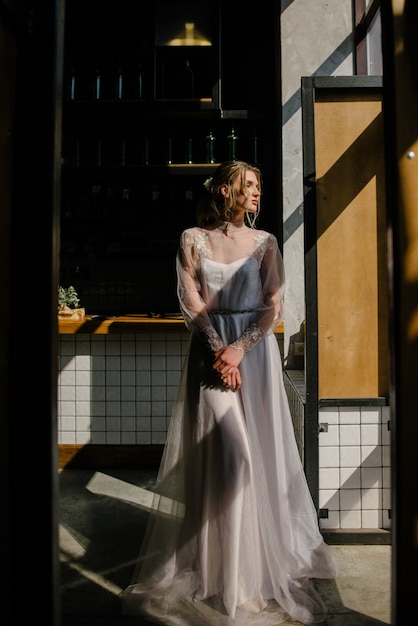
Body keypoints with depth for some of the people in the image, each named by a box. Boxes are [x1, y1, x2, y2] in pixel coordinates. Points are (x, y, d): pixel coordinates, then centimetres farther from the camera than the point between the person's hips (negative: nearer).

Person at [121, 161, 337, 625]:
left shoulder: (265, 241, 6)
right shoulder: (192, 238, 4)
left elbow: (274, 305, -1)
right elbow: (191, 301, -2)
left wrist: (240, 348, -13)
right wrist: (218, 347, -12)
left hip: (255, 350, 2)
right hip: (210, 348, -1)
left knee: (259, 450, 4)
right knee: (219, 451, -4)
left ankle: (261, 565, 22)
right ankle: (219, 569, 14)